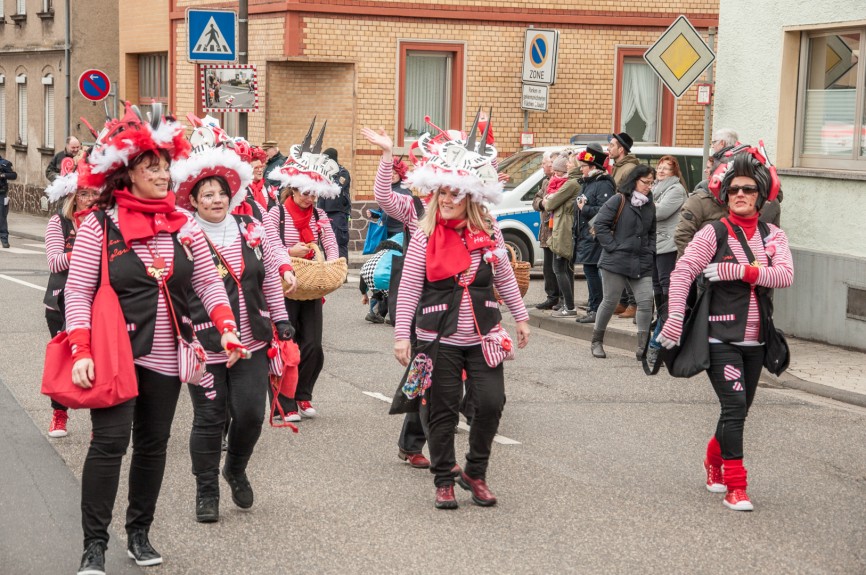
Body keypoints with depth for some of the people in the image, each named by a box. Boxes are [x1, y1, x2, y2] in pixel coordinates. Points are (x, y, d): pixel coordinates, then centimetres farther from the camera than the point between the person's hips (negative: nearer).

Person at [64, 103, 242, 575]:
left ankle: (139, 533, 26)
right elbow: (77, 292, -9)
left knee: (153, 443, 11)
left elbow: (209, 282, 8)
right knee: (110, 441, -10)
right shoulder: (100, 225, -7)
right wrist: (81, 352, -18)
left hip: (166, 357, 5)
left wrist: (227, 327, -8)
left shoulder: (183, 224, 6)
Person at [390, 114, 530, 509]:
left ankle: (475, 473, 16)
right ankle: (443, 480, 18)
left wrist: (520, 317, 17)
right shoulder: (425, 235, -6)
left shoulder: (488, 231, 2)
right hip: (440, 338, -2)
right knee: (442, 410, 4)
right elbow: (408, 288, -6)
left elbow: (504, 278, 14)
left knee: (491, 402, -4)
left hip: (483, 335, 2)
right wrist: (402, 335, -9)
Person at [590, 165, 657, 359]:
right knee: (610, 301, 3)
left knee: (646, 302, -6)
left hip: (642, 263, 5)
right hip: (616, 261, -5)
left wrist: (650, 251, 9)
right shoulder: (619, 200, -6)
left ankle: (643, 347, 0)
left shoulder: (650, 206, 12)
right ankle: (597, 341, 21)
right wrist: (613, 247, -12)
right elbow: (601, 224, -9)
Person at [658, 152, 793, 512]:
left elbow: (785, 275, -11)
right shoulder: (713, 234, -6)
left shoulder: (773, 236, 5)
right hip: (721, 338, -5)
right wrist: (674, 321, -23)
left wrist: (734, 271, -21)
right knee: (734, 407, -13)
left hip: (755, 340, 5)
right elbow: (682, 273, -13)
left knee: (739, 409, 14)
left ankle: (714, 461, 39)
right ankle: (735, 488, -8)